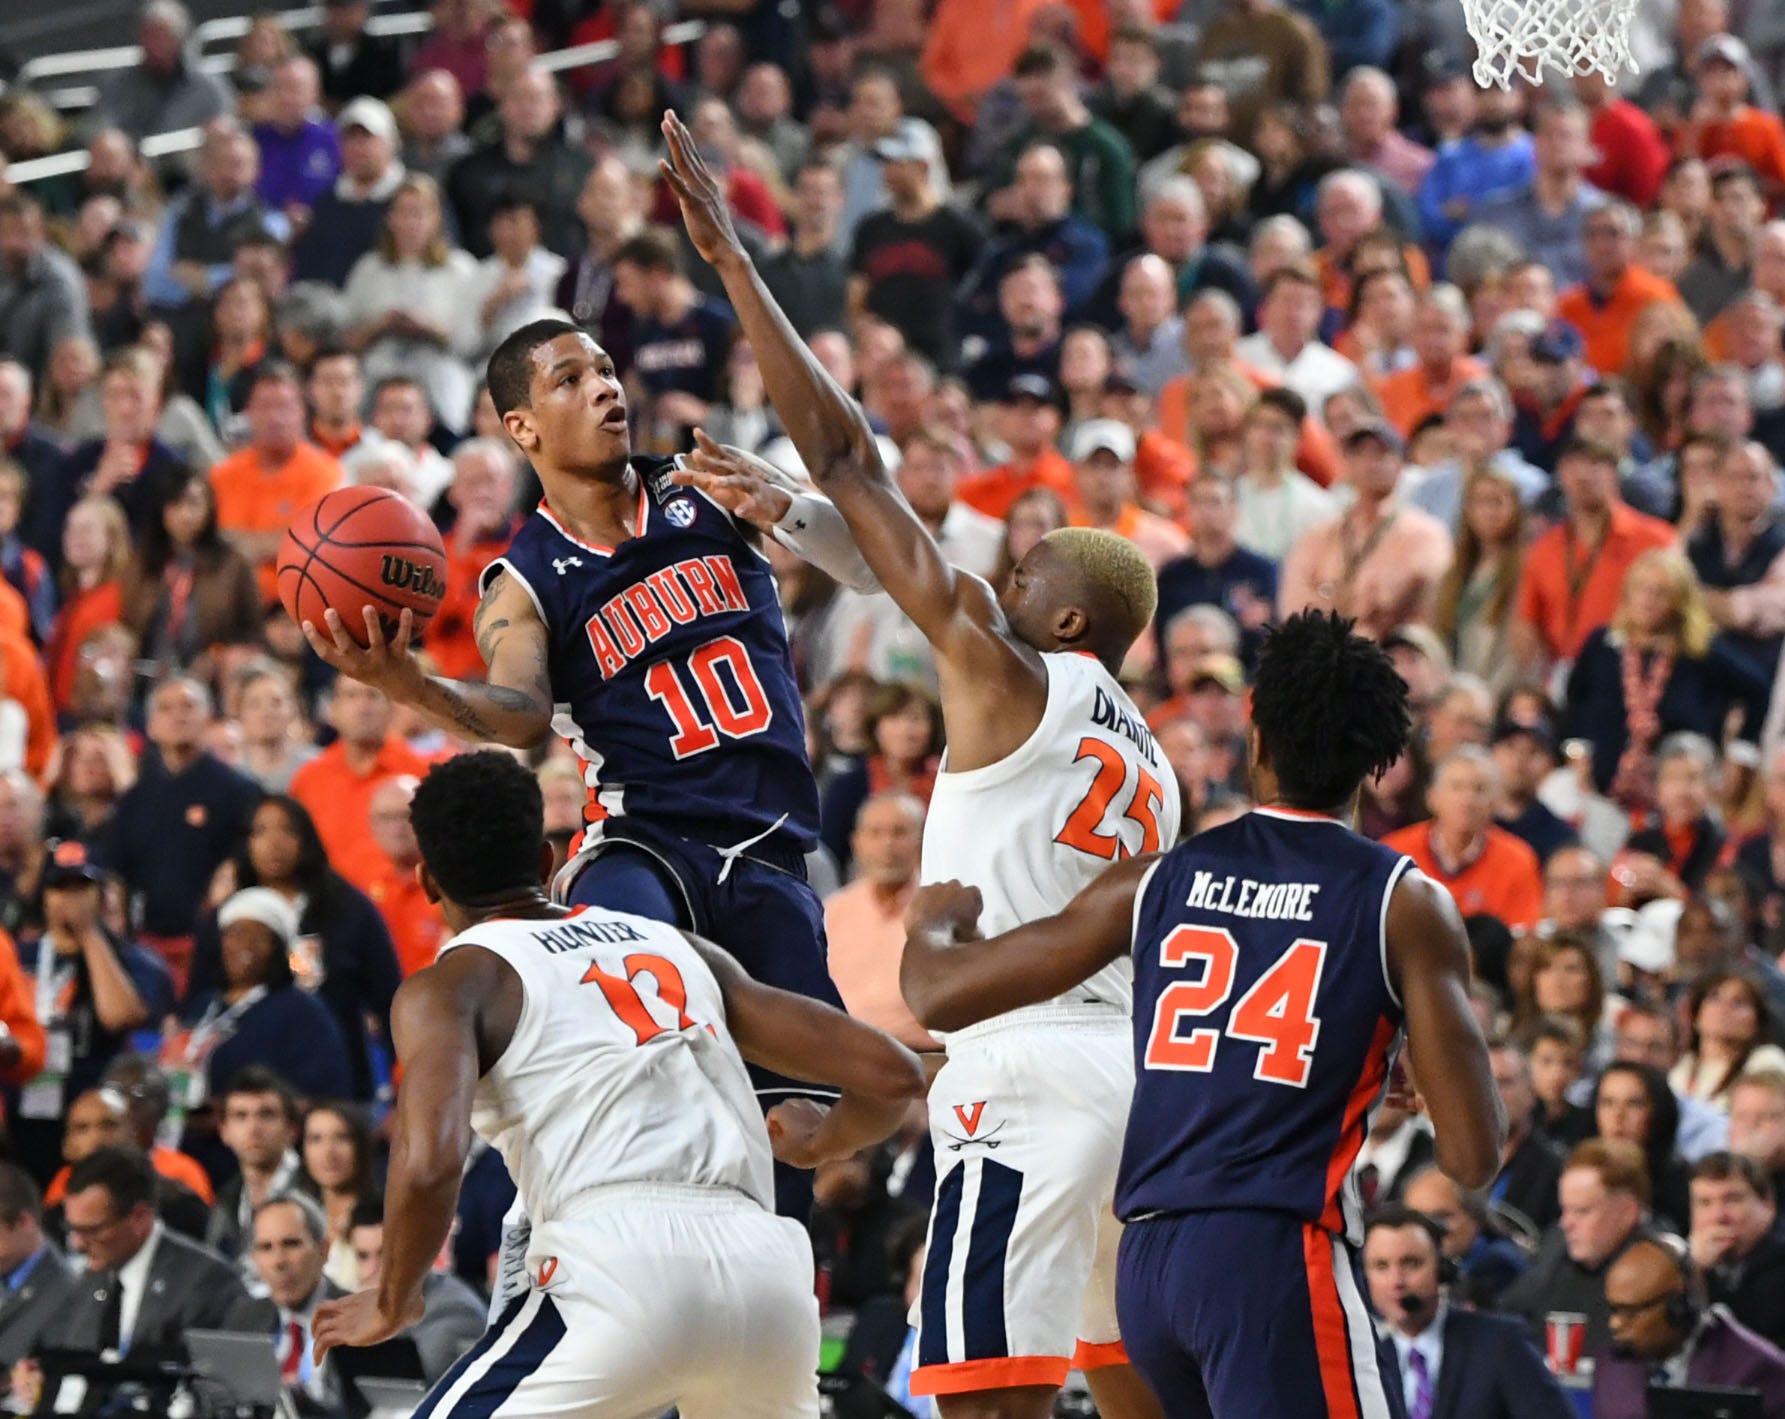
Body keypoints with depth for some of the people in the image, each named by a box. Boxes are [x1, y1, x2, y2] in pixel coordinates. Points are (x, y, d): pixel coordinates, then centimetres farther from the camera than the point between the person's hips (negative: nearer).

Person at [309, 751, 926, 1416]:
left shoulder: (450, 984, 11)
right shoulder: (676, 945, 26)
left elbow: (429, 1163, -9)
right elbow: (892, 1072, 23)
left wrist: (392, 1303, 9)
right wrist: (823, 1142, 45)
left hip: (624, 1267, -5)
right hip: (766, 1271, 6)